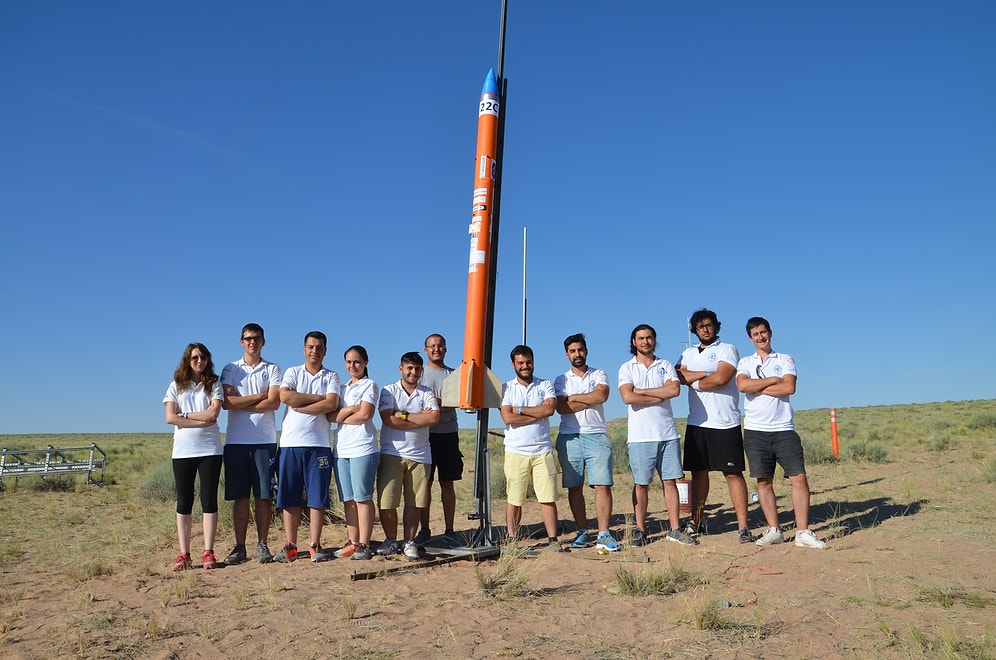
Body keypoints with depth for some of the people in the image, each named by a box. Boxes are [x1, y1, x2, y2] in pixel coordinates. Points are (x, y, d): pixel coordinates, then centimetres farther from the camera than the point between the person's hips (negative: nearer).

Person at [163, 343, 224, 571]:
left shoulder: (214, 384, 6)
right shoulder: (176, 386, 9)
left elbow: (213, 413, -8)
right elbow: (170, 418, -3)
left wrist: (185, 415, -4)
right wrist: (201, 421, -9)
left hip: (210, 450, -1)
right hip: (183, 451, 1)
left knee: (209, 500, 0)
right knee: (184, 502, 4)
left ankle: (208, 552, 3)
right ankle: (184, 554, 8)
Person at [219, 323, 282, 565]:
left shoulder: (272, 369, 8)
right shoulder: (230, 369, 10)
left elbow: (273, 402, -7)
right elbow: (226, 402, -6)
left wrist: (240, 404, -7)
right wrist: (258, 396, -6)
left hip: (265, 441, -1)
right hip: (236, 441, 1)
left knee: (264, 496, 1)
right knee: (239, 497, 4)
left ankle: (262, 545, 10)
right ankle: (239, 547, 12)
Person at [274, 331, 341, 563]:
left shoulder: (331, 376, 9)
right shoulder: (292, 373, 12)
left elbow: (331, 405, -8)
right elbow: (285, 396, -8)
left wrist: (299, 405, -8)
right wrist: (317, 397, -5)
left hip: (319, 444, -1)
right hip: (290, 442, 1)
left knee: (318, 497, 0)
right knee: (289, 497, 3)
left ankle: (315, 546, 7)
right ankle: (290, 547, 10)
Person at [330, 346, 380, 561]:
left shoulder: (369, 385, 4)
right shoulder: (341, 388, 21)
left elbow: (365, 414, -10)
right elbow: (331, 416, 7)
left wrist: (341, 417, 1)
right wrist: (349, 409, -10)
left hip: (362, 448, -6)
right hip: (341, 449, 6)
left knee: (362, 497, -4)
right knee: (348, 499, 7)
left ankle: (364, 545, -1)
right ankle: (352, 543, 13)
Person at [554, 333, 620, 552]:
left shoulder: (599, 375, 11)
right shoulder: (561, 380, 12)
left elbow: (602, 395, -11)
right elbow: (561, 407, -5)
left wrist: (574, 397, -4)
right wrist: (590, 400, -6)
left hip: (596, 436, -1)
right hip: (569, 438, 1)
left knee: (603, 485, -8)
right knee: (574, 487, 4)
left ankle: (603, 535, -4)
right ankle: (583, 533, 13)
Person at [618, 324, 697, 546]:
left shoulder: (666, 365, 11)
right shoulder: (627, 368, 4)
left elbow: (675, 390, -8)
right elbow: (627, 397, -13)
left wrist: (641, 391, -9)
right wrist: (660, 396, -6)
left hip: (668, 433, 2)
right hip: (640, 435, -2)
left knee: (670, 481, 5)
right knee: (641, 484, 3)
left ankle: (674, 530, 13)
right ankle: (640, 530, 11)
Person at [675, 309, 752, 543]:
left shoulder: (727, 349, 1)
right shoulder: (688, 354, 16)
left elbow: (721, 378, -15)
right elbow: (679, 376, -2)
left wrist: (694, 382, -2)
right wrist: (706, 373, -11)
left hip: (725, 423, -5)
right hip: (696, 423, 5)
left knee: (733, 473, -4)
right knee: (698, 472, 9)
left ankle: (743, 527, -3)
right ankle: (696, 521, 17)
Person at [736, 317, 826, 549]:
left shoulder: (785, 360, 9)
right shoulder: (745, 362, 11)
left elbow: (789, 387, -9)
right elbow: (742, 385, -10)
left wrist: (757, 387, -7)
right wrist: (773, 380, -7)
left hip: (784, 429, -1)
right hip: (755, 430, 1)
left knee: (799, 477, -6)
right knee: (763, 481, 4)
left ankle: (803, 532, 0)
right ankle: (774, 530, 13)